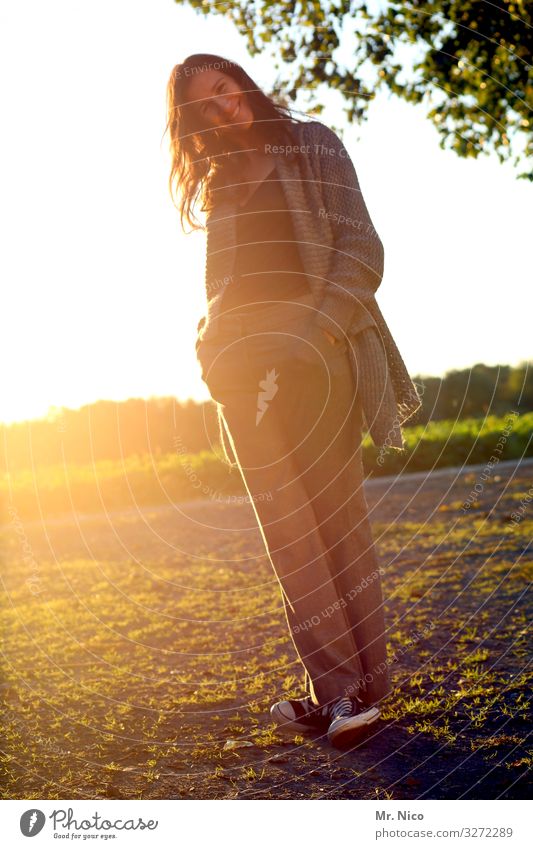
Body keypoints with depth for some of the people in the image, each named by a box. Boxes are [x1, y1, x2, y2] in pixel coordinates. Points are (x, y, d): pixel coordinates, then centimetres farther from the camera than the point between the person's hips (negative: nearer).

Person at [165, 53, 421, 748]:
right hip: (246, 370, 4)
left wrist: (316, 330, -14)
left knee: (335, 521, -6)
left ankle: (358, 686, -4)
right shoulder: (214, 183, 22)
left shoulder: (311, 144, 10)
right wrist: (216, 350, 1)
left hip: (321, 354, -4)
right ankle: (337, 692, -2)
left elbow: (360, 248, -1)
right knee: (290, 533, -3)